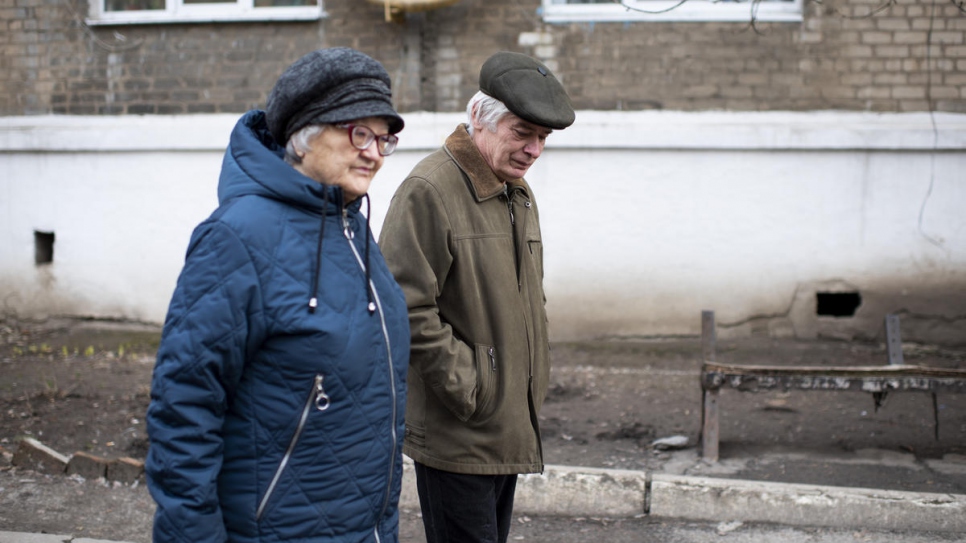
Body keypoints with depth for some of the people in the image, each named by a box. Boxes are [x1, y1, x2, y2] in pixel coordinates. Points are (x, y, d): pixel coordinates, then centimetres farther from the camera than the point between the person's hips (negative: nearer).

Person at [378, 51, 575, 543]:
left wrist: (536, 373, 14)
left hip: (511, 427, 9)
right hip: (456, 435, -9)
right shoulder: (429, 190, -16)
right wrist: (468, 387, -18)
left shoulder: (519, 193, 15)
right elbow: (408, 309, -21)